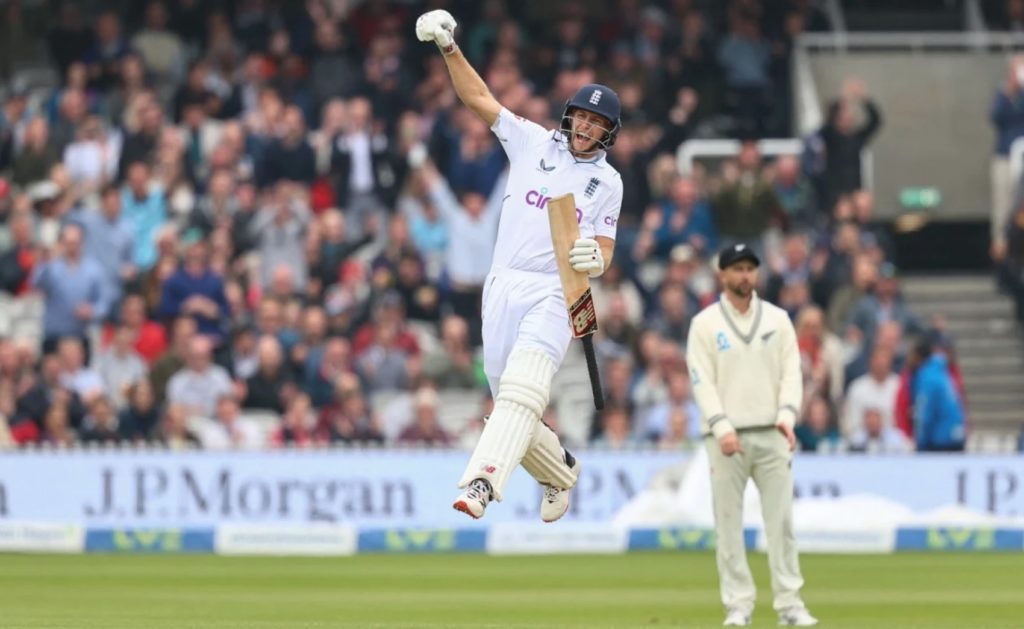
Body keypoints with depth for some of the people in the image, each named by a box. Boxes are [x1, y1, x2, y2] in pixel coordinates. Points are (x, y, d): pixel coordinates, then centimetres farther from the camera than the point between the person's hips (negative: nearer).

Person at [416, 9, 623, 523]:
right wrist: (449, 47, -7)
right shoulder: (532, 142, 10)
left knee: (521, 390, -24)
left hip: (555, 293, -3)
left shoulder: (607, 182, 8)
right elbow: (478, 98, 6)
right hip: (503, 288, 3)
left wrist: (595, 260, -19)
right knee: (510, 403, 6)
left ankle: (482, 484, -41)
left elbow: (604, 252, 5)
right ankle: (561, 472, 33)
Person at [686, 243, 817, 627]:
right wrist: (722, 427, -17)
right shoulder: (705, 324, 2)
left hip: (771, 436, 2)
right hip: (726, 437, -2)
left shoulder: (777, 319, 10)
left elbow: (791, 371, 5)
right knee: (728, 523, -1)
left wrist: (787, 415, -12)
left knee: (781, 519, -2)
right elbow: (702, 381, -4)